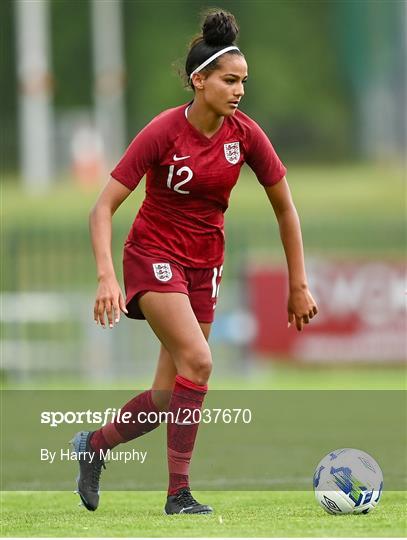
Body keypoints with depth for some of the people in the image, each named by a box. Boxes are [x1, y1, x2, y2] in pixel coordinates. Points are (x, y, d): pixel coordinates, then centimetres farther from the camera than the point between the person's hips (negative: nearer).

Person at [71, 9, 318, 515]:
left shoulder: (245, 134, -7)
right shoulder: (163, 132, -18)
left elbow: (284, 208, 4)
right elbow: (103, 207, -17)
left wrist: (299, 286, 4)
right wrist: (106, 277, -29)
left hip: (205, 264, 5)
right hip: (154, 255, -5)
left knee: (168, 399, 2)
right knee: (197, 360, -25)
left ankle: (94, 443, 30)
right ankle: (179, 493, -16)